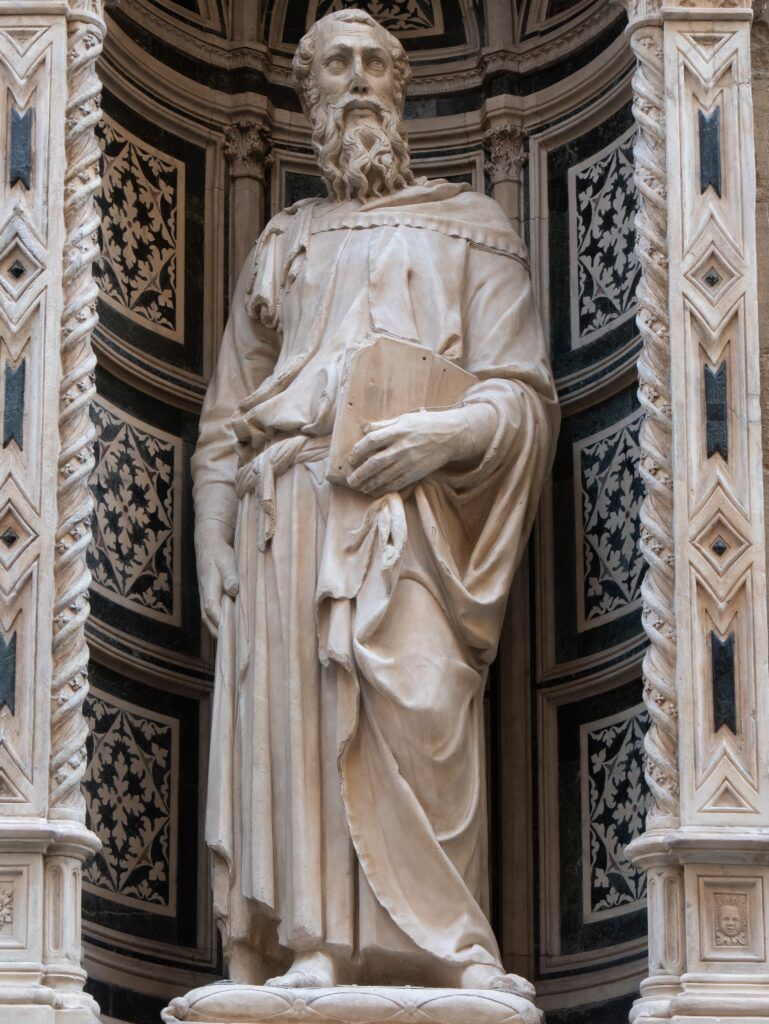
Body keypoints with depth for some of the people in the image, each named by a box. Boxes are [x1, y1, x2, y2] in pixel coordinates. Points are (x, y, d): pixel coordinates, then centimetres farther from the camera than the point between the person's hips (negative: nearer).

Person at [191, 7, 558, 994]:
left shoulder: (466, 228, 17)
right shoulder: (280, 246, 26)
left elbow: (523, 393, 7)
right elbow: (224, 419, 21)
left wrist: (444, 431, -14)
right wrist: (213, 546, 8)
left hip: (405, 510, -3)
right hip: (281, 514, 3)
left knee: (417, 710, -21)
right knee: (288, 719, -10)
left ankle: (446, 954, -22)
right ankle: (308, 951, -12)